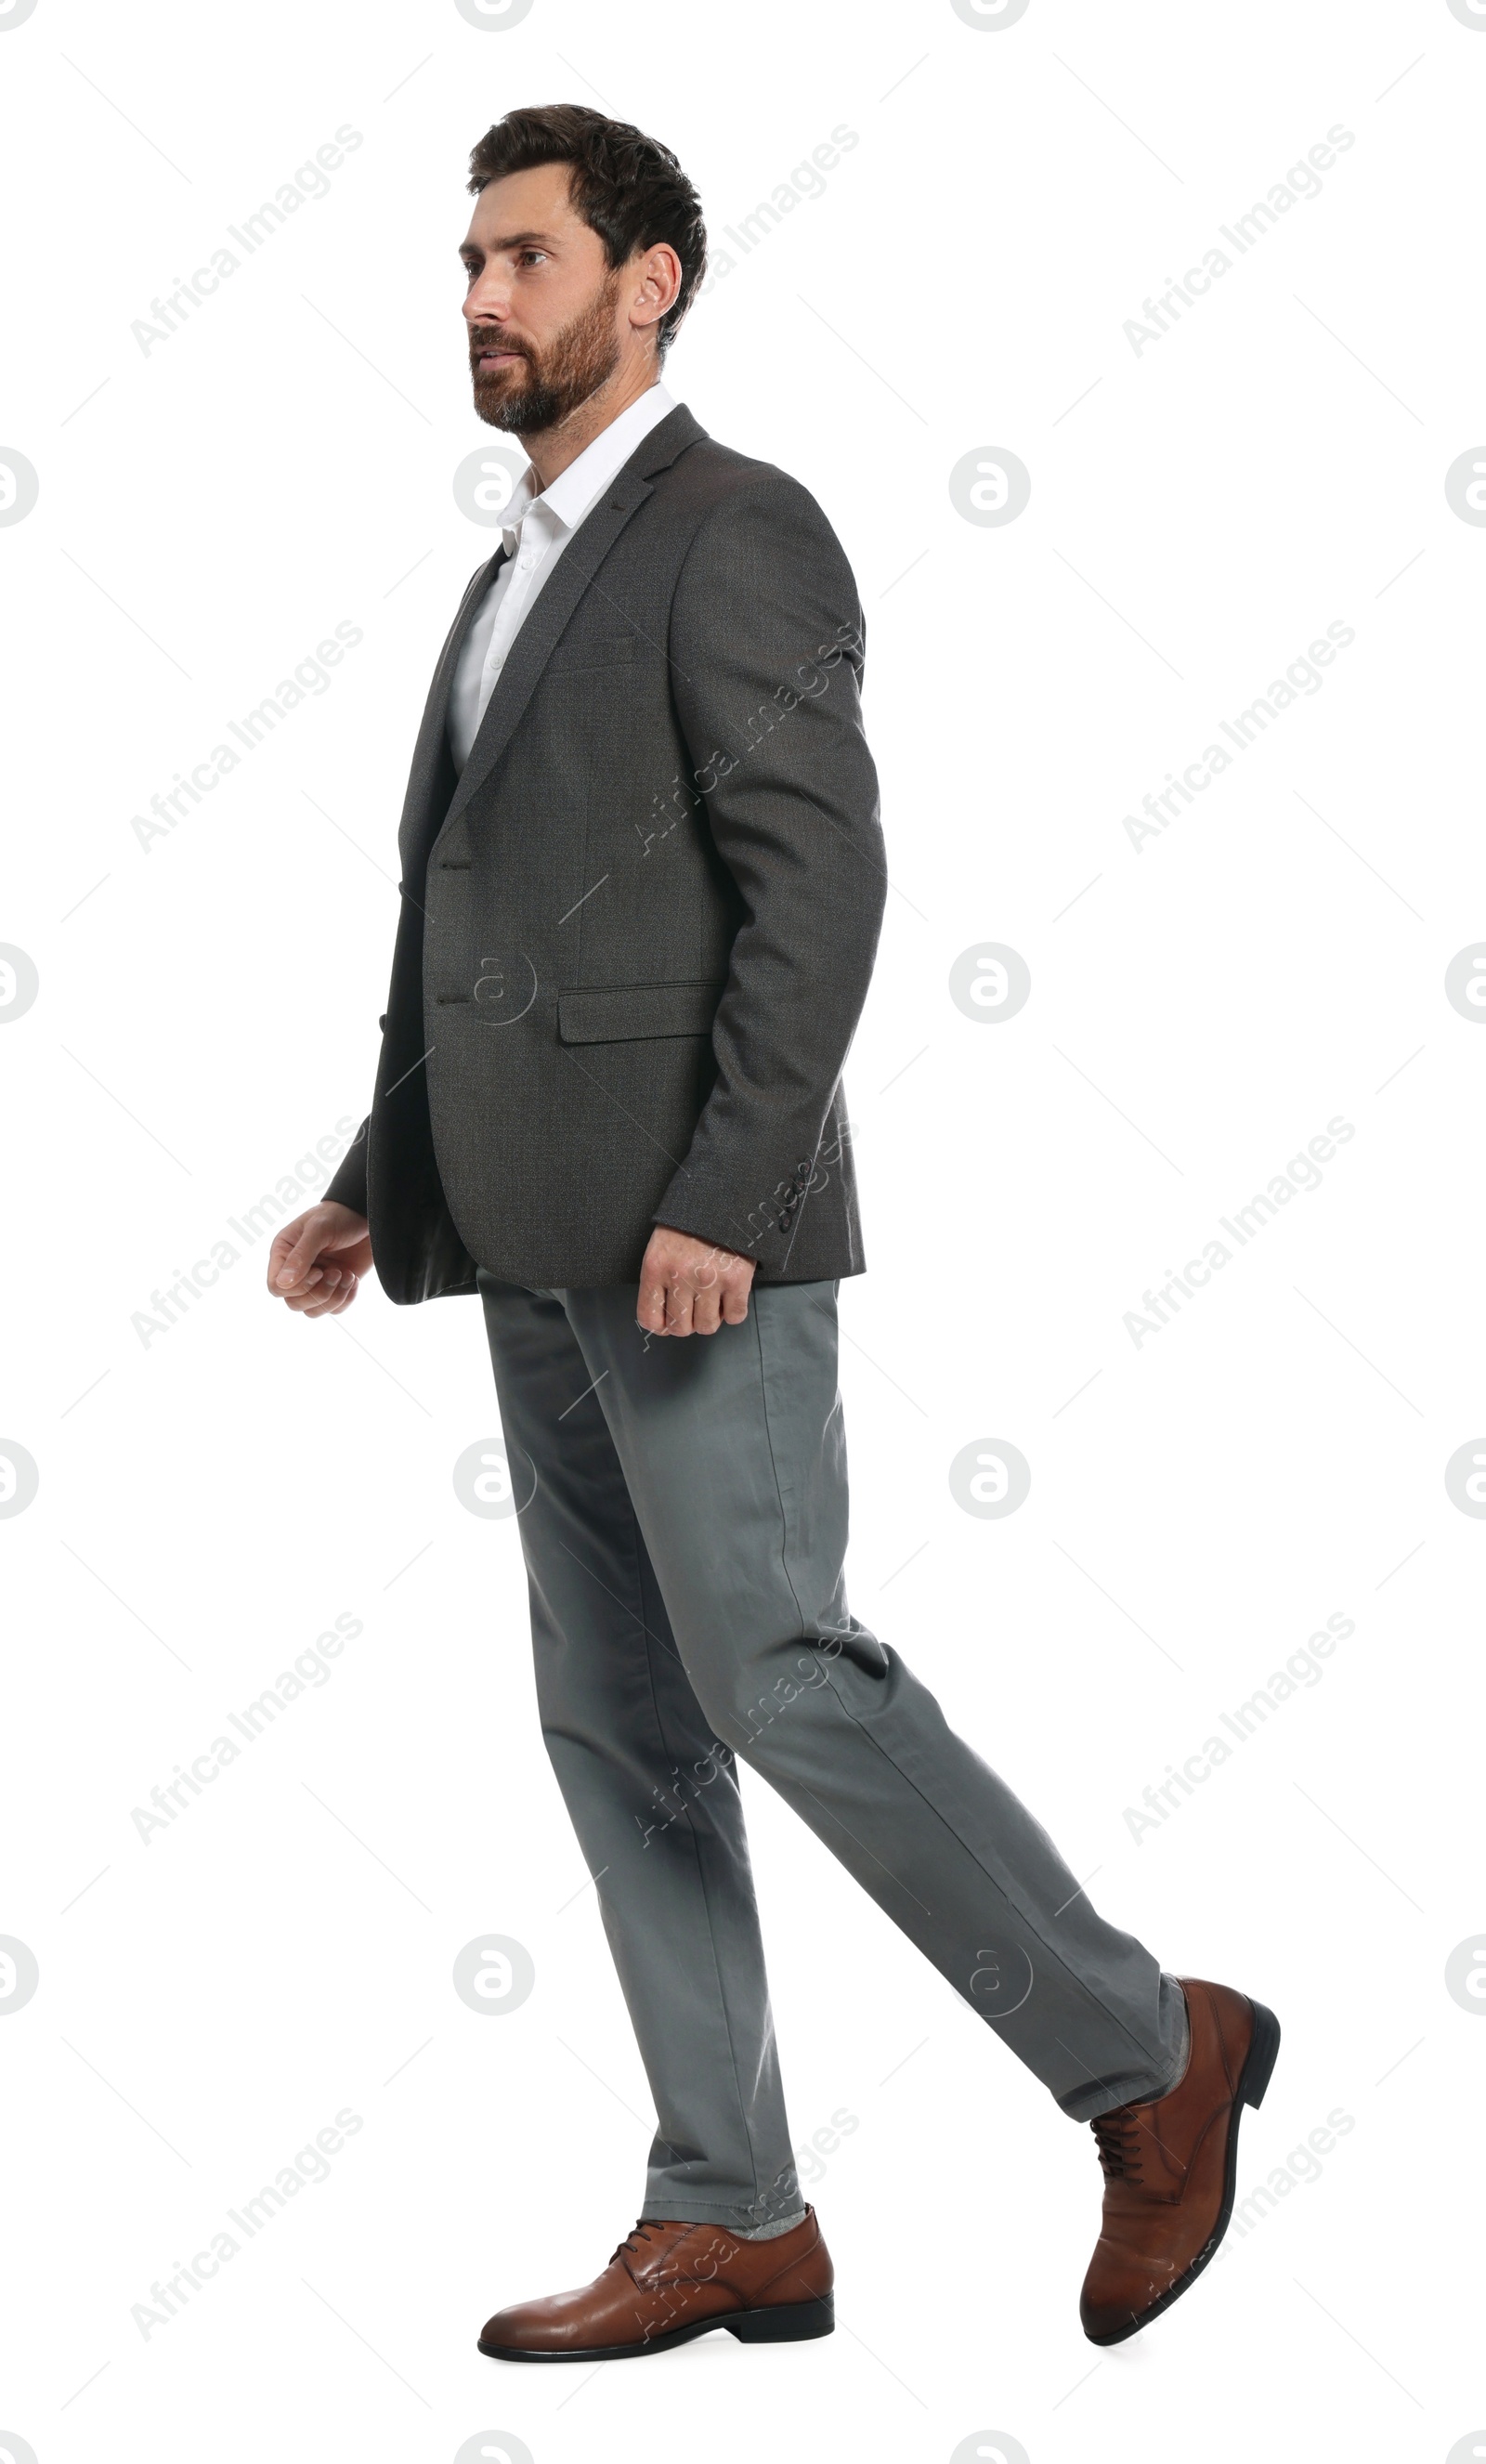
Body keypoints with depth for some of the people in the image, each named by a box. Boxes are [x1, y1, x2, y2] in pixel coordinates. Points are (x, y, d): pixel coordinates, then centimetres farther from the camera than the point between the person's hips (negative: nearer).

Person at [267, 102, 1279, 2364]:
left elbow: (818, 886, -18)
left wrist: (713, 1204, -24)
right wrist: (380, 1186, 16)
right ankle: (731, 2220, 12)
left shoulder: (738, 530, -8)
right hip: (547, 1247, 9)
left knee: (779, 1677, -11)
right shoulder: (521, 580, 20)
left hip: (691, 1232, -9)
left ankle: (1150, 2051, 5)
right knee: (619, 1721, 6)